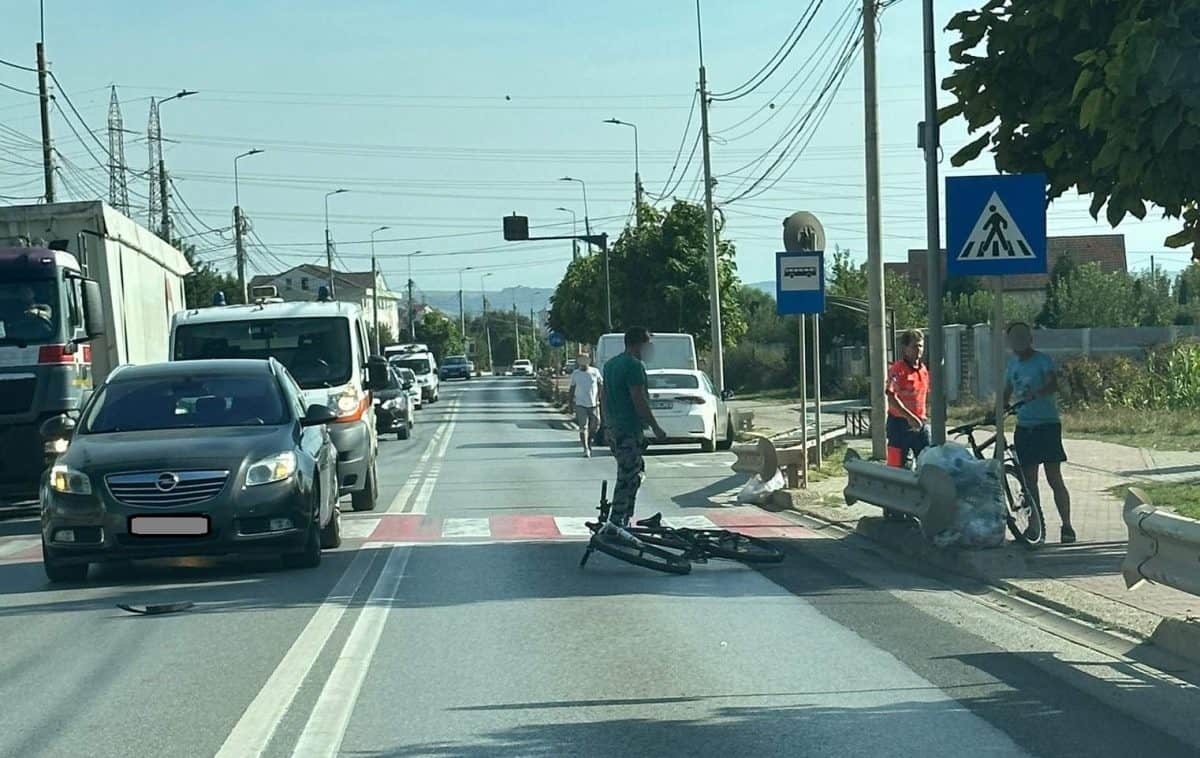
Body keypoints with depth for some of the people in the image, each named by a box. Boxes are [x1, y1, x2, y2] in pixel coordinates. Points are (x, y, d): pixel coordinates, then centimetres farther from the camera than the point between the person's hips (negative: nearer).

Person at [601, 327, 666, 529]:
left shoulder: (610, 364, 15)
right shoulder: (635, 365, -15)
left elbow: (605, 397, 20)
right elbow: (639, 400, -18)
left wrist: (607, 425, 25)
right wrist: (656, 427, -13)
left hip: (613, 428, 10)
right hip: (629, 429, -10)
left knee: (638, 470, 18)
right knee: (628, 477, -6)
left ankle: (623, 519, 18)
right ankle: (616, 522, -7)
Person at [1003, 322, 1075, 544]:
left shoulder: (1042, 360, -6)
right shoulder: (1013, 364, 14)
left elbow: (1053, 385, -24)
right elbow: (1007, 392, 23)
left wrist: (1035, 394, -42)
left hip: (1047, 424, -6)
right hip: (1024, 427, 6)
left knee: (1054, 478, -8)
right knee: (1029, 481, 7)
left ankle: (1067, 526, -2)